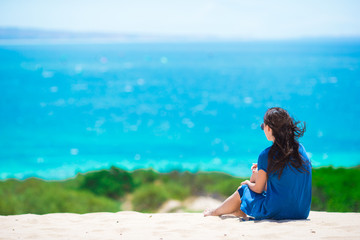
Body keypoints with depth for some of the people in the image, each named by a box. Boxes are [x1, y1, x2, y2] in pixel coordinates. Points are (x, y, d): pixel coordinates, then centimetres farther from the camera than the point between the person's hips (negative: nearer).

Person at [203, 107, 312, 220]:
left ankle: (215, 212, 48)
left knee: (242, 190, 21)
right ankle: (240, 211, 45)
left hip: (276, 213, -6)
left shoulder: (266, 155, -16)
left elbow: (258, 189, -4)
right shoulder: (301, 149, 1)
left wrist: (248, 183, 18)